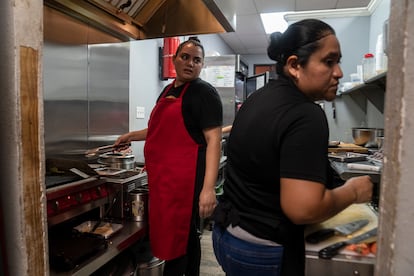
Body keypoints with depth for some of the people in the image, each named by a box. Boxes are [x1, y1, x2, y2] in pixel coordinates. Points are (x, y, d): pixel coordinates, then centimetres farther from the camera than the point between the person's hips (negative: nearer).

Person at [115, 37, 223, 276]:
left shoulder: (204, 93, -8)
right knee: (185, 237, 20)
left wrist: (208, 188, -24)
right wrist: (132, 135, 25)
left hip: (186, 179, -8)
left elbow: (213, 140, -16)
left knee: (178, 239, 2)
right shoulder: (168, 90, 16)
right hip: (163, 177, 8)